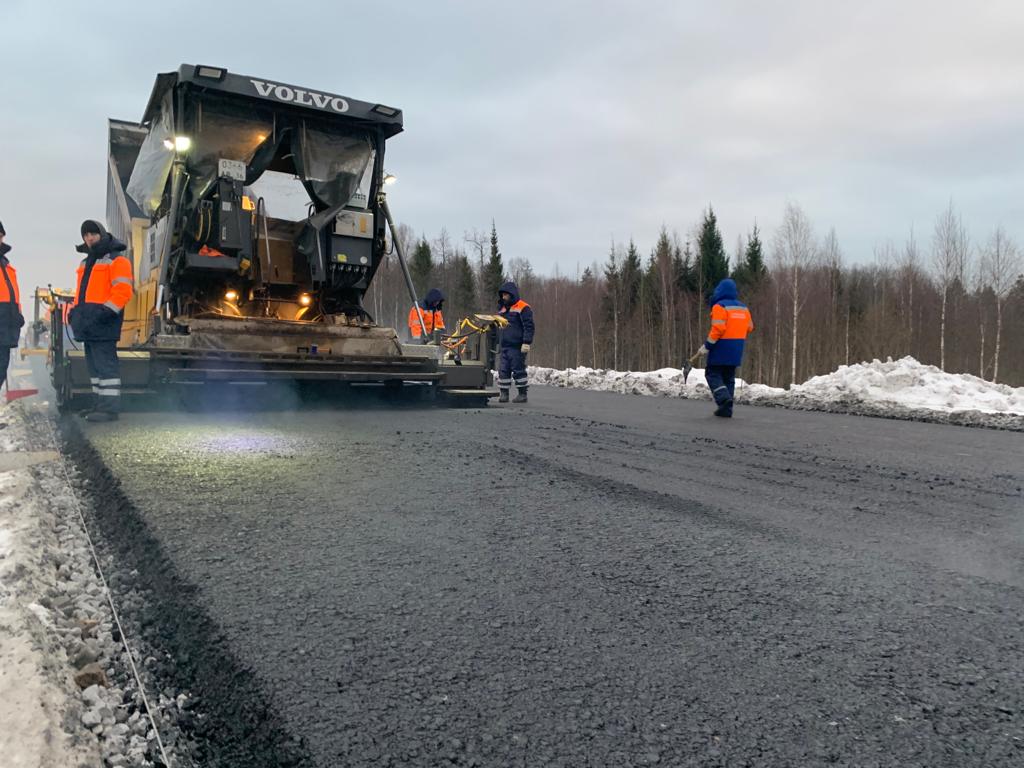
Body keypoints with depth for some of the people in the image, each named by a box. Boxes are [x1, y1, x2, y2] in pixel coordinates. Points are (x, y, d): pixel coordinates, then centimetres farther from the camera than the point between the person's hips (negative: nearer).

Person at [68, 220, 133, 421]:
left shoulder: (116, 260, -5)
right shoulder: (86, 263, 23)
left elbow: (123, 291, -15)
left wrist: (105, 312, -22)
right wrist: (74, 312, 15)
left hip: (102, 322, -9)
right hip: (88, 323, 9)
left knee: (105, 363, -11)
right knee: (94, 365, 11)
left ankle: (110, 408, -11)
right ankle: (102, 404, 17)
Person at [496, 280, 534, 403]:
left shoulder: (523, 308, -7)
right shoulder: (502, 308, 18)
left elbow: (529, 327, -12)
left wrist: (526, 343, -18)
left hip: (517, 347, -7)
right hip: (504, 346, 7)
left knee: (518, 370, -2)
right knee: (503, 370, 4)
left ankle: (522, 394, 8)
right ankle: (503, 393, 10)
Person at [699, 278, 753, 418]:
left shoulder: (719, 306, -11)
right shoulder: (743, 307, 12)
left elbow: (718, 329, -19)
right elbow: (749, 327, 15)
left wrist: (707, 346, -13)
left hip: (721, 348, -7)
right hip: (736, 351, 7)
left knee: (713, 374, 3)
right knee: (729, 377, 13)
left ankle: (724, 398, -18)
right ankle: (726, 409, 12)